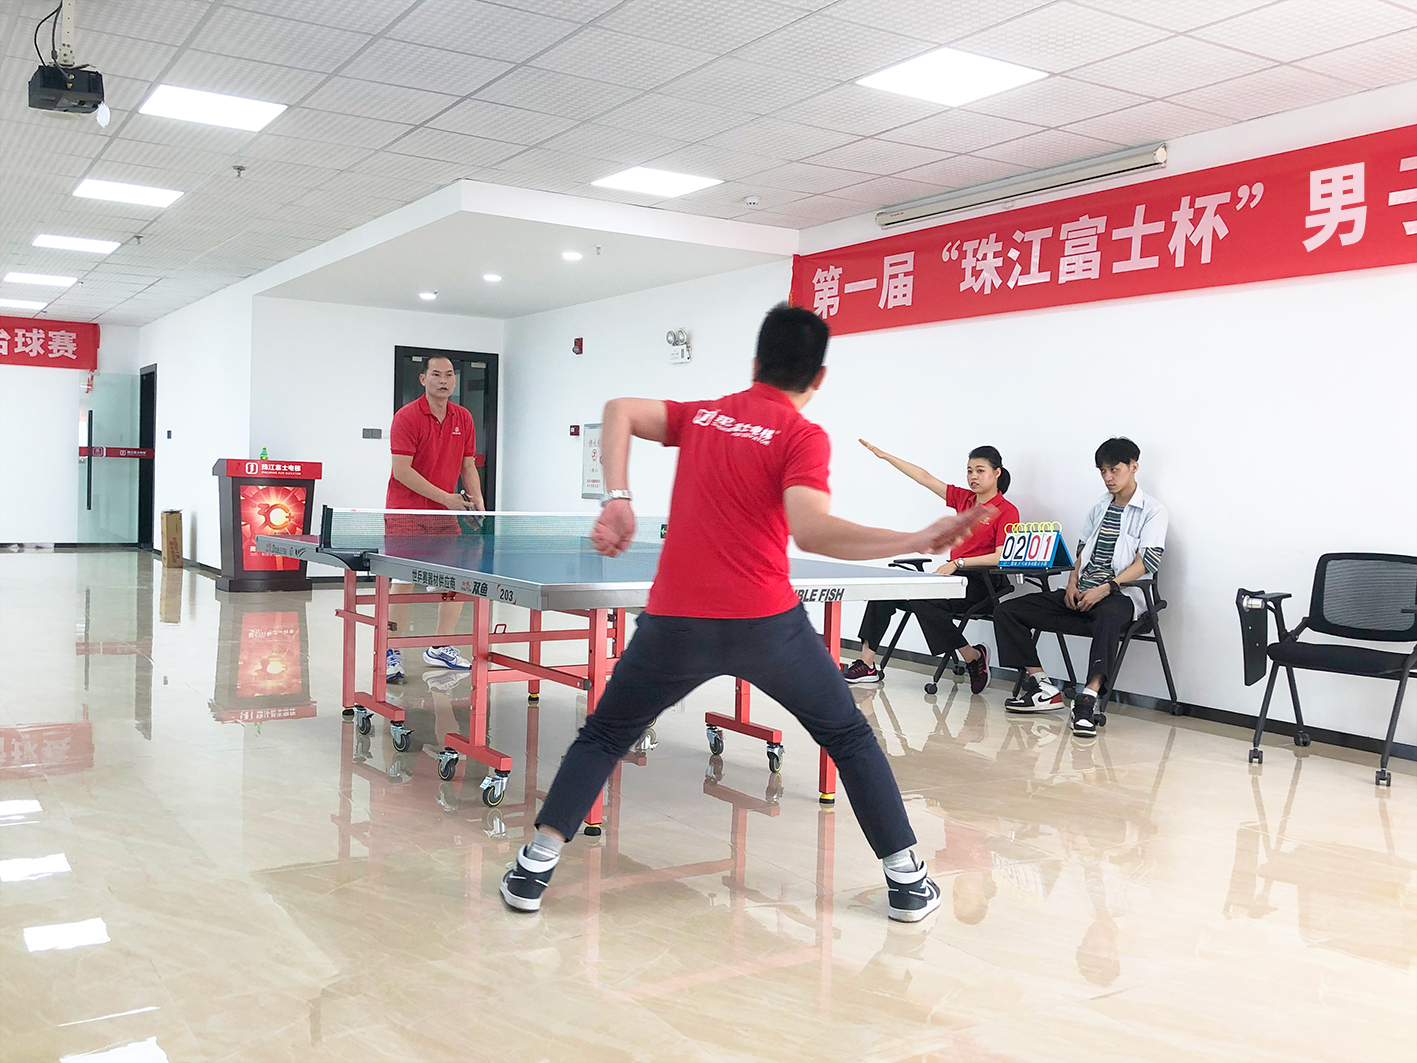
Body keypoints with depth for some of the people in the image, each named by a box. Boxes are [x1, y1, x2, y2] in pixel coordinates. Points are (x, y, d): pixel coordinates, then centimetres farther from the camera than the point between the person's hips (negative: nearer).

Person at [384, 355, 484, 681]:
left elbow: (468, 466, 13)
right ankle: (391, 653, 4)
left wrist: (478, 502, -3)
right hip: (406, 513, -6)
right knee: (404, 580, -7)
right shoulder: (406, 417, -11)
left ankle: (440, 648, 18)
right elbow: (402, 471, -16)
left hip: (445, 513, 6)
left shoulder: (463, 418, 8)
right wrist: (444, 497, -20)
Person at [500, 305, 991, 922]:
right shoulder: (802, 436, -4)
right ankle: (906, 881, 21)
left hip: (673, 622, 3)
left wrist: (617, 498, 1)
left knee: (604, 736, 22)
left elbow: (618, 410, 7)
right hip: (766, 623, -3)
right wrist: (919, 541, -24)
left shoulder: (702, 416, 12)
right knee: (850, 737, 18)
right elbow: (812, 531, -20)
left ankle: (533, 871, 16)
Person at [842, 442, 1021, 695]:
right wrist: (884, 455, 10)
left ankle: (973, 657, -14)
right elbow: (925, 478, 13)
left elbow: (1002, 557, -16)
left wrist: (958, 563, -23)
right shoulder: (963, 498, 12)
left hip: (980, 586, -7)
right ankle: (867, 664, -9)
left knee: (922, 600, -31)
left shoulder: (1007, 511, -7)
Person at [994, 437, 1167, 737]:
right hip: (1082, 592, 7)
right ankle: (1042, 688, -13)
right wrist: (1073, 582, 1)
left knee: (1108, 617, -45)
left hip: (1121, 594, -7)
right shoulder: (1099, 509, 22)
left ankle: (1089, 698, -50)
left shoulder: (1152, 511, 1)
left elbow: (1146, 562, -10)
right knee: (1007, 610, -8)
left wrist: (1105, 589, -21)